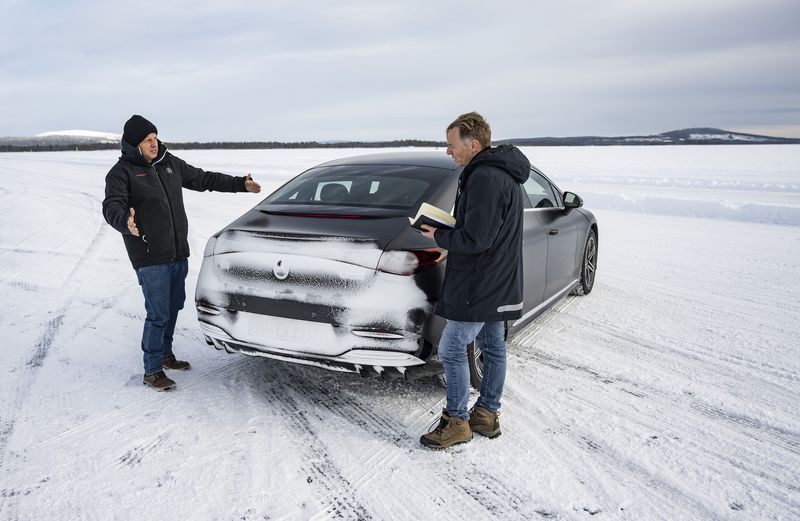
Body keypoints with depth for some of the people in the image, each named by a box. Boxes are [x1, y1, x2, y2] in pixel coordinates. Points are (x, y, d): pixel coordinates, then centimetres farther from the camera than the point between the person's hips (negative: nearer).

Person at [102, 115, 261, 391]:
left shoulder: (170, 163, 10)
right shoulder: (122, 172, -9)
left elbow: (203, 179, 19)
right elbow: (112, 206, -23)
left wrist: (240, 184, 17)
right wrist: (125, 222, -46)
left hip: (178, 253, 7)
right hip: (150, 259, -7)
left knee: (174, 306, 18)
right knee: (158, 315, -6)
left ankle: (165, 353, 37)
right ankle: (152, 371, 8)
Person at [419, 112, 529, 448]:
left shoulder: (484, 178, -21)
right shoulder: (506, 174, 13)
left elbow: (476, 239, -25)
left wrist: (439, 238, -10)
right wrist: (447, 231, 11)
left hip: (478, 287, -11)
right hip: (500, 282, 11)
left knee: (452, 350, 0)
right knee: (493, 347, 16)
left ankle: (456, 422, 11)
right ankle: (488, 415, 29)